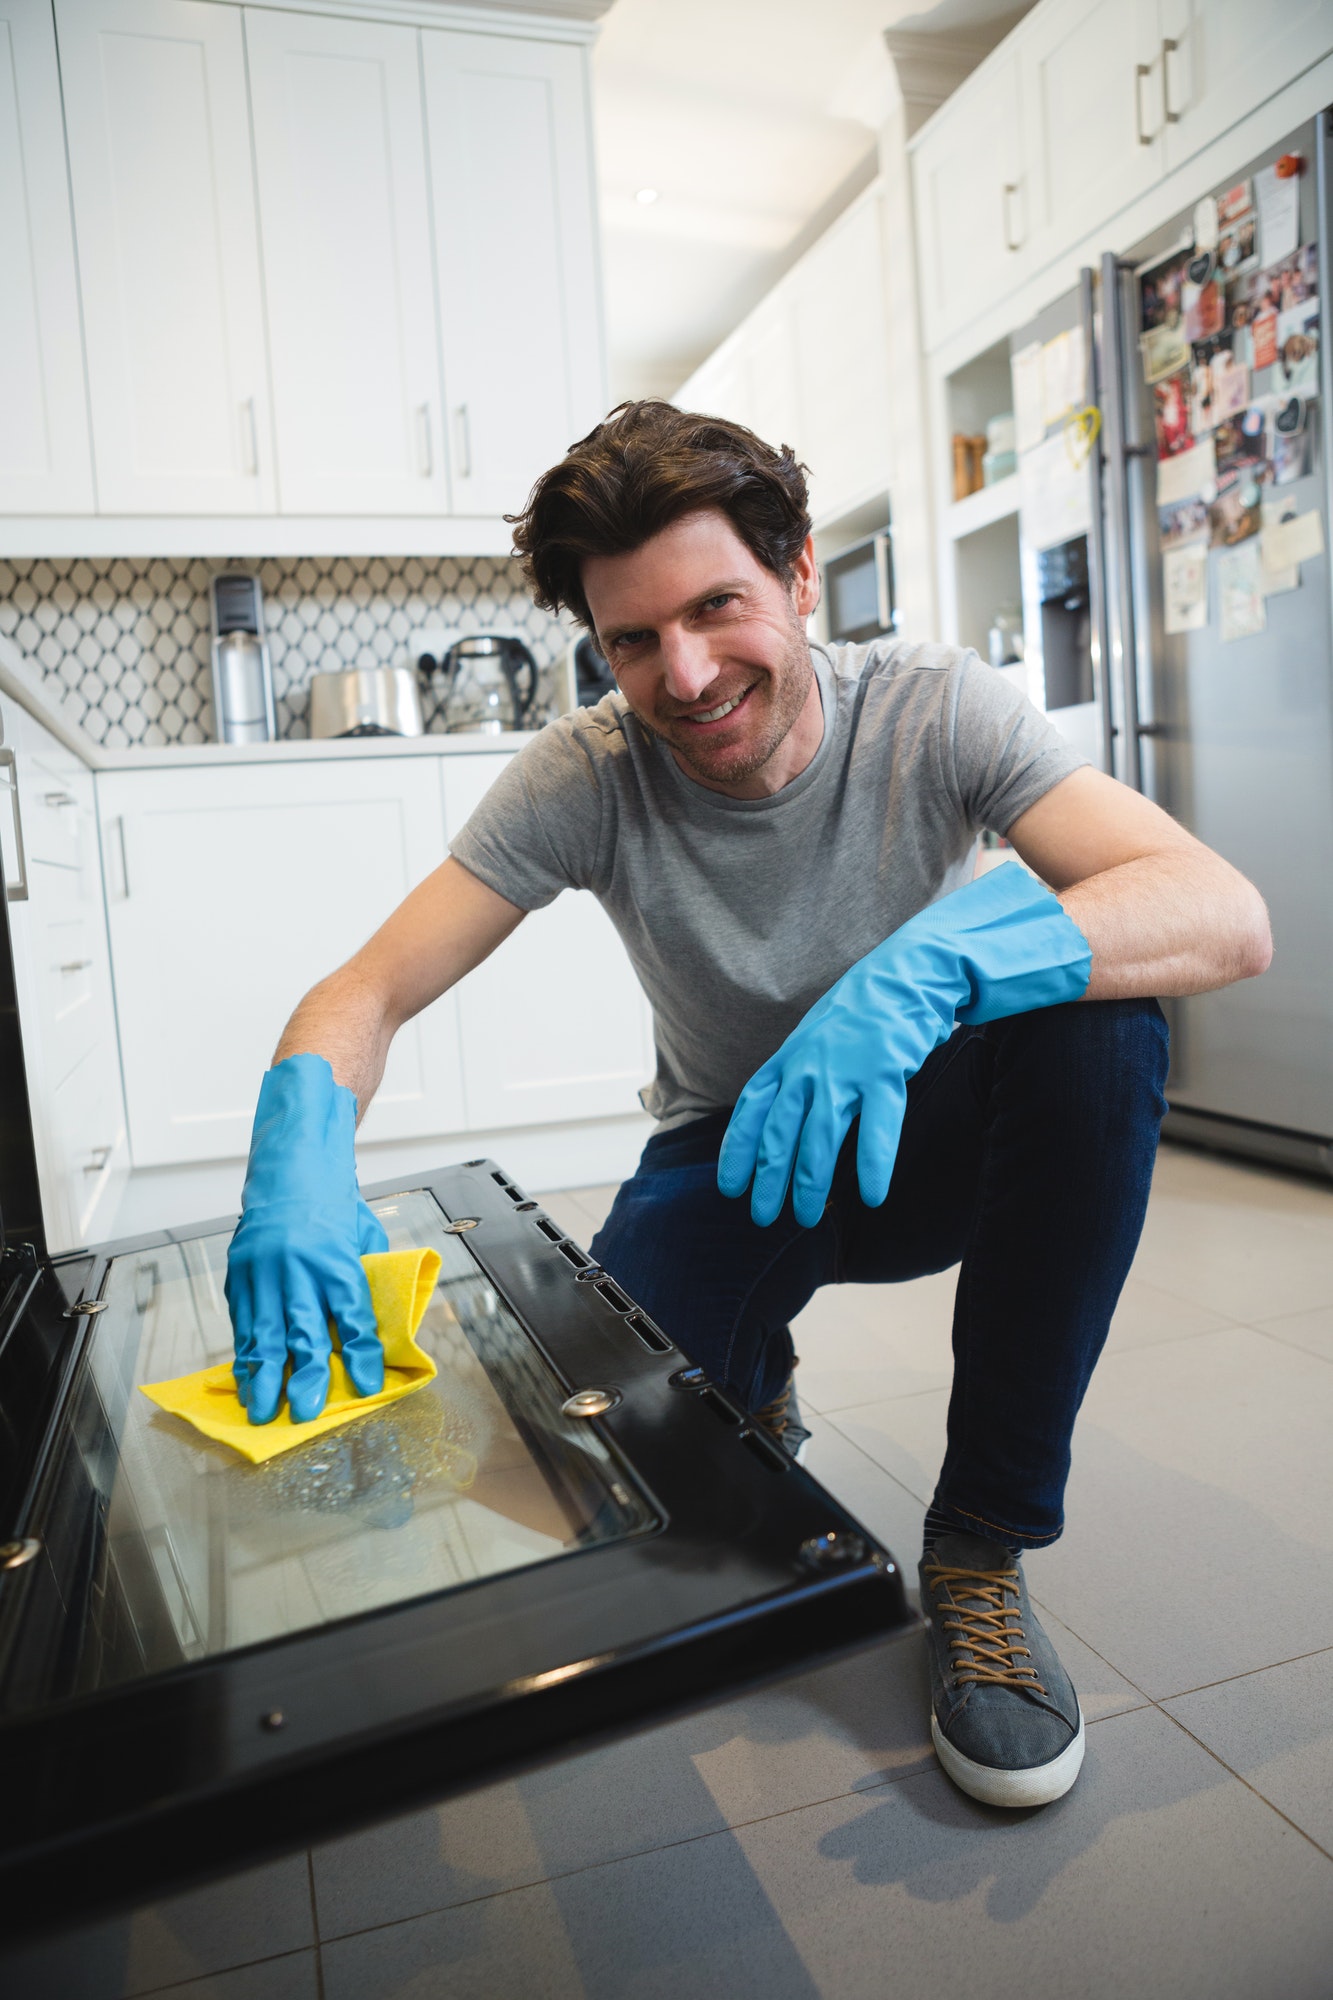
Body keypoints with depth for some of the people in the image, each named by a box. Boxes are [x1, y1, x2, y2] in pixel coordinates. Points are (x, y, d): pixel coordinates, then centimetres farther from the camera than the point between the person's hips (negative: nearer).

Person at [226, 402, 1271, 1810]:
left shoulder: (935, 713, -18)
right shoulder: (586, 775, -15)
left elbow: (1229, 917, -29)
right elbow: (369, 991, -17)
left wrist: (940, 955, -47)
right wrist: (301, 1139, -40)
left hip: (920, 1146, 0)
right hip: (726, 1165, 0)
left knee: (1095, 1012, -31)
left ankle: (981, 1547, -15)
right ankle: (752, 1380, 14)